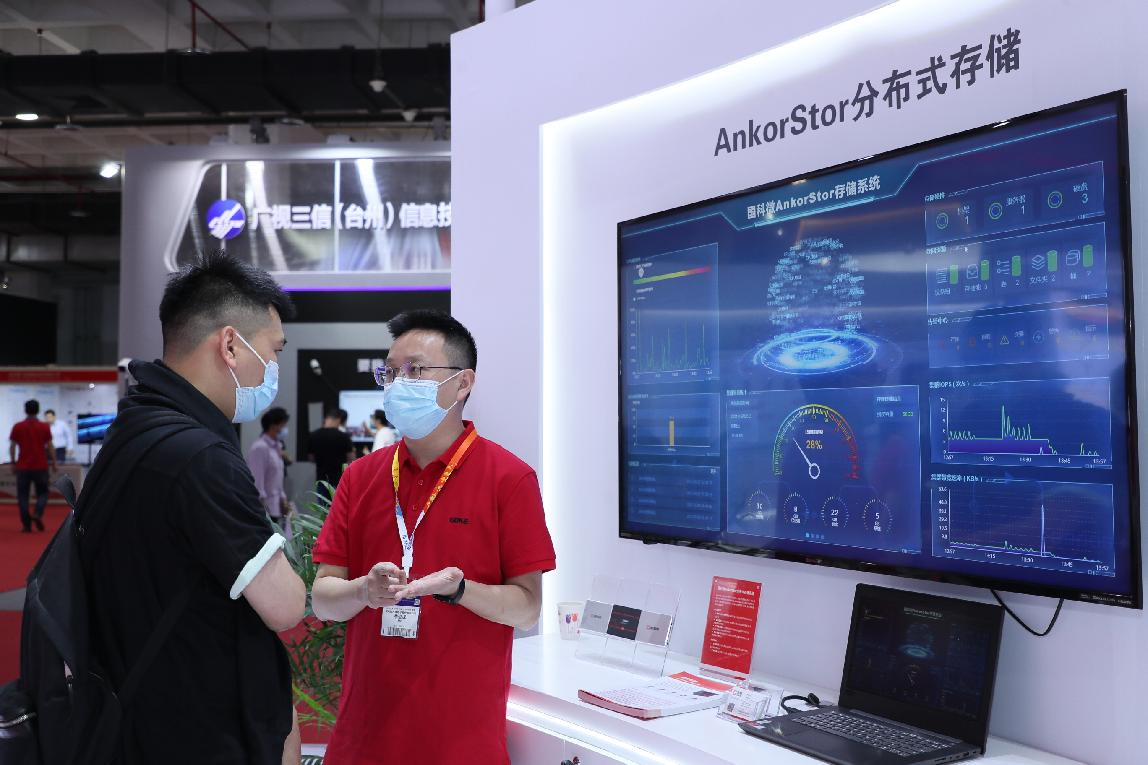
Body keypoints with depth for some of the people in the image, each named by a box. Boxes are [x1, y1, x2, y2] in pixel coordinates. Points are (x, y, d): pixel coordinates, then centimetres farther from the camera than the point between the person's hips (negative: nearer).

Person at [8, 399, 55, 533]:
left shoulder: (17, 427, 0)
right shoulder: (44, 427, -2)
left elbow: (12, 447, 1)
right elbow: (50, 447, -1)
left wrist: (13, 463, 11)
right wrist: (54, 463, 8)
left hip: (23, 467, 0)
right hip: (41, 466, 0)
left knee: (23, 496, 6)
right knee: (42, 493, 13)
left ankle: (26, 525, 2)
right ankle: (38, 514, -12)